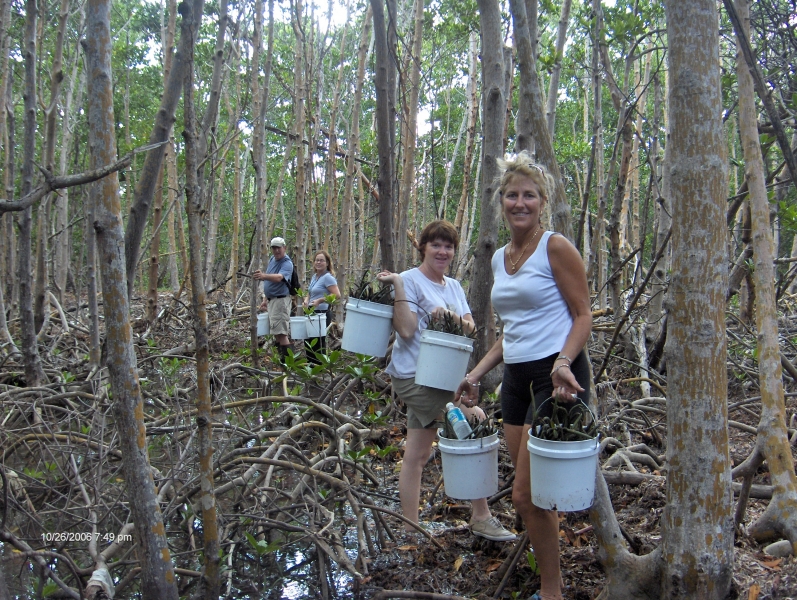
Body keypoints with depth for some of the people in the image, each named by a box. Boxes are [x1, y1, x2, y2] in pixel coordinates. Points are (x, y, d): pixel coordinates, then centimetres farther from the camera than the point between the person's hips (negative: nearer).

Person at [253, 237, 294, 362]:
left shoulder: (287, 263, -16)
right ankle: (281, 357, 22)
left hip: (281, 300, -9)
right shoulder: (272, 259, 11)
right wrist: (265, 299, 19)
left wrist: (264, 276, -53)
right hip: (271, 299, 9)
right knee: (277, 332, 14)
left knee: (281, 332, -13)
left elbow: (278, 277, -36)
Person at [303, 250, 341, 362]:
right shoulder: (314, 276, 14)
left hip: (322, 314, -9)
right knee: (308, 340, 13)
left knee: (318, 342, -3)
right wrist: (306, 300, 5)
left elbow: (337, 295, -21)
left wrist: (320, 300, -24)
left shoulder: (327, 277, -12)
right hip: (312, 313, 9)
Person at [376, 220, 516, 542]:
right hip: (416, 375, -7)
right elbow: (406, 330, -18)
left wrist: (456, 318, -15)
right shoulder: (410, 280, -9)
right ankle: (481, 518, 2)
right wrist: (397, 287, -22)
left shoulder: (454, 286, 14)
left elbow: (470, 325, 6)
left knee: (416, 455, 11)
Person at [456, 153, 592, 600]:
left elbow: (584, 315, -9)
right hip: (517, 376, 7)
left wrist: (562, 362, -25)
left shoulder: (556, 247, -8)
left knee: (528, 495, -6)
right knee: (533, 494, 12)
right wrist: (478, 373, 15)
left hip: (557, 376, -7)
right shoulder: (501, 258, 14)